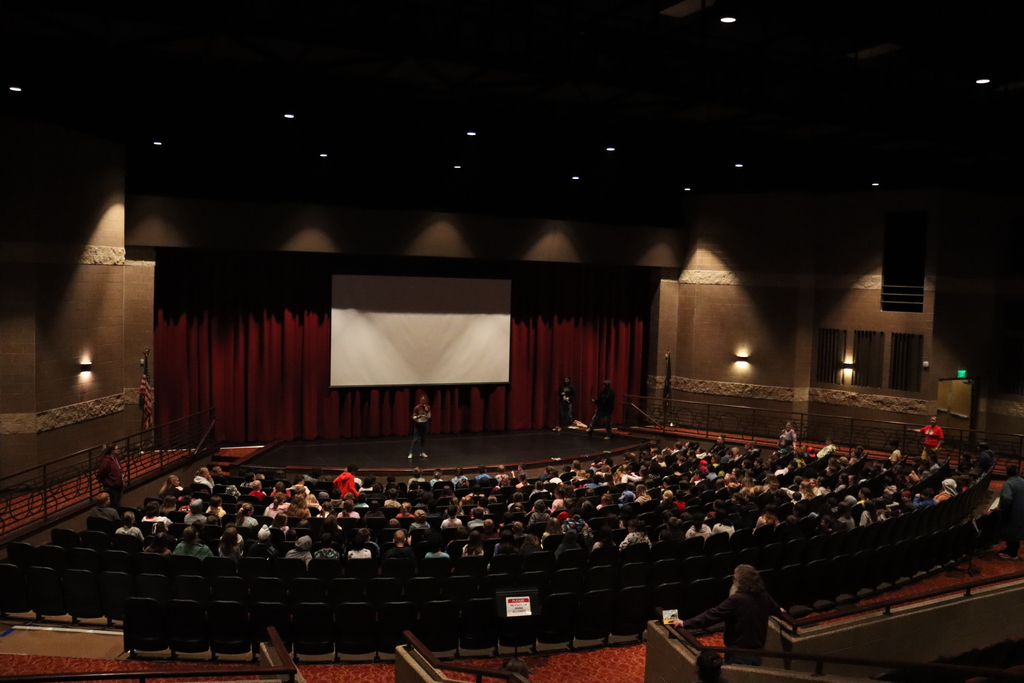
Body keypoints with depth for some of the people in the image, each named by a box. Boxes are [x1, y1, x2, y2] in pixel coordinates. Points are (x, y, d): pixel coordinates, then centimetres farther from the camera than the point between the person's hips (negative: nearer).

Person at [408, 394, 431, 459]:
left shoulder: (427, 407, -2)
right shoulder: (417, 408, -12)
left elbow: (429, 417, -1)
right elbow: (413, 417, -7)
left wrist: (427, 411, -18)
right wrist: (417, 417, -28)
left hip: (425, 424, 4)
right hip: (418, 424, -4)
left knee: (423, 439, 7)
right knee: (415, 439, -8)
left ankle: (422, 452, 15)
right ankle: (411, 453, -8)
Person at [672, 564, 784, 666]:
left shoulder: (736, 600, -23)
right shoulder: (763, 596, -1)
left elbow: (712, 615, -23)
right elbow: (775, 609, 21)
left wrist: (684, 623, -19)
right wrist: (779, 611, 47)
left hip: (740, 656, -8)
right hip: (758, 654, 8)